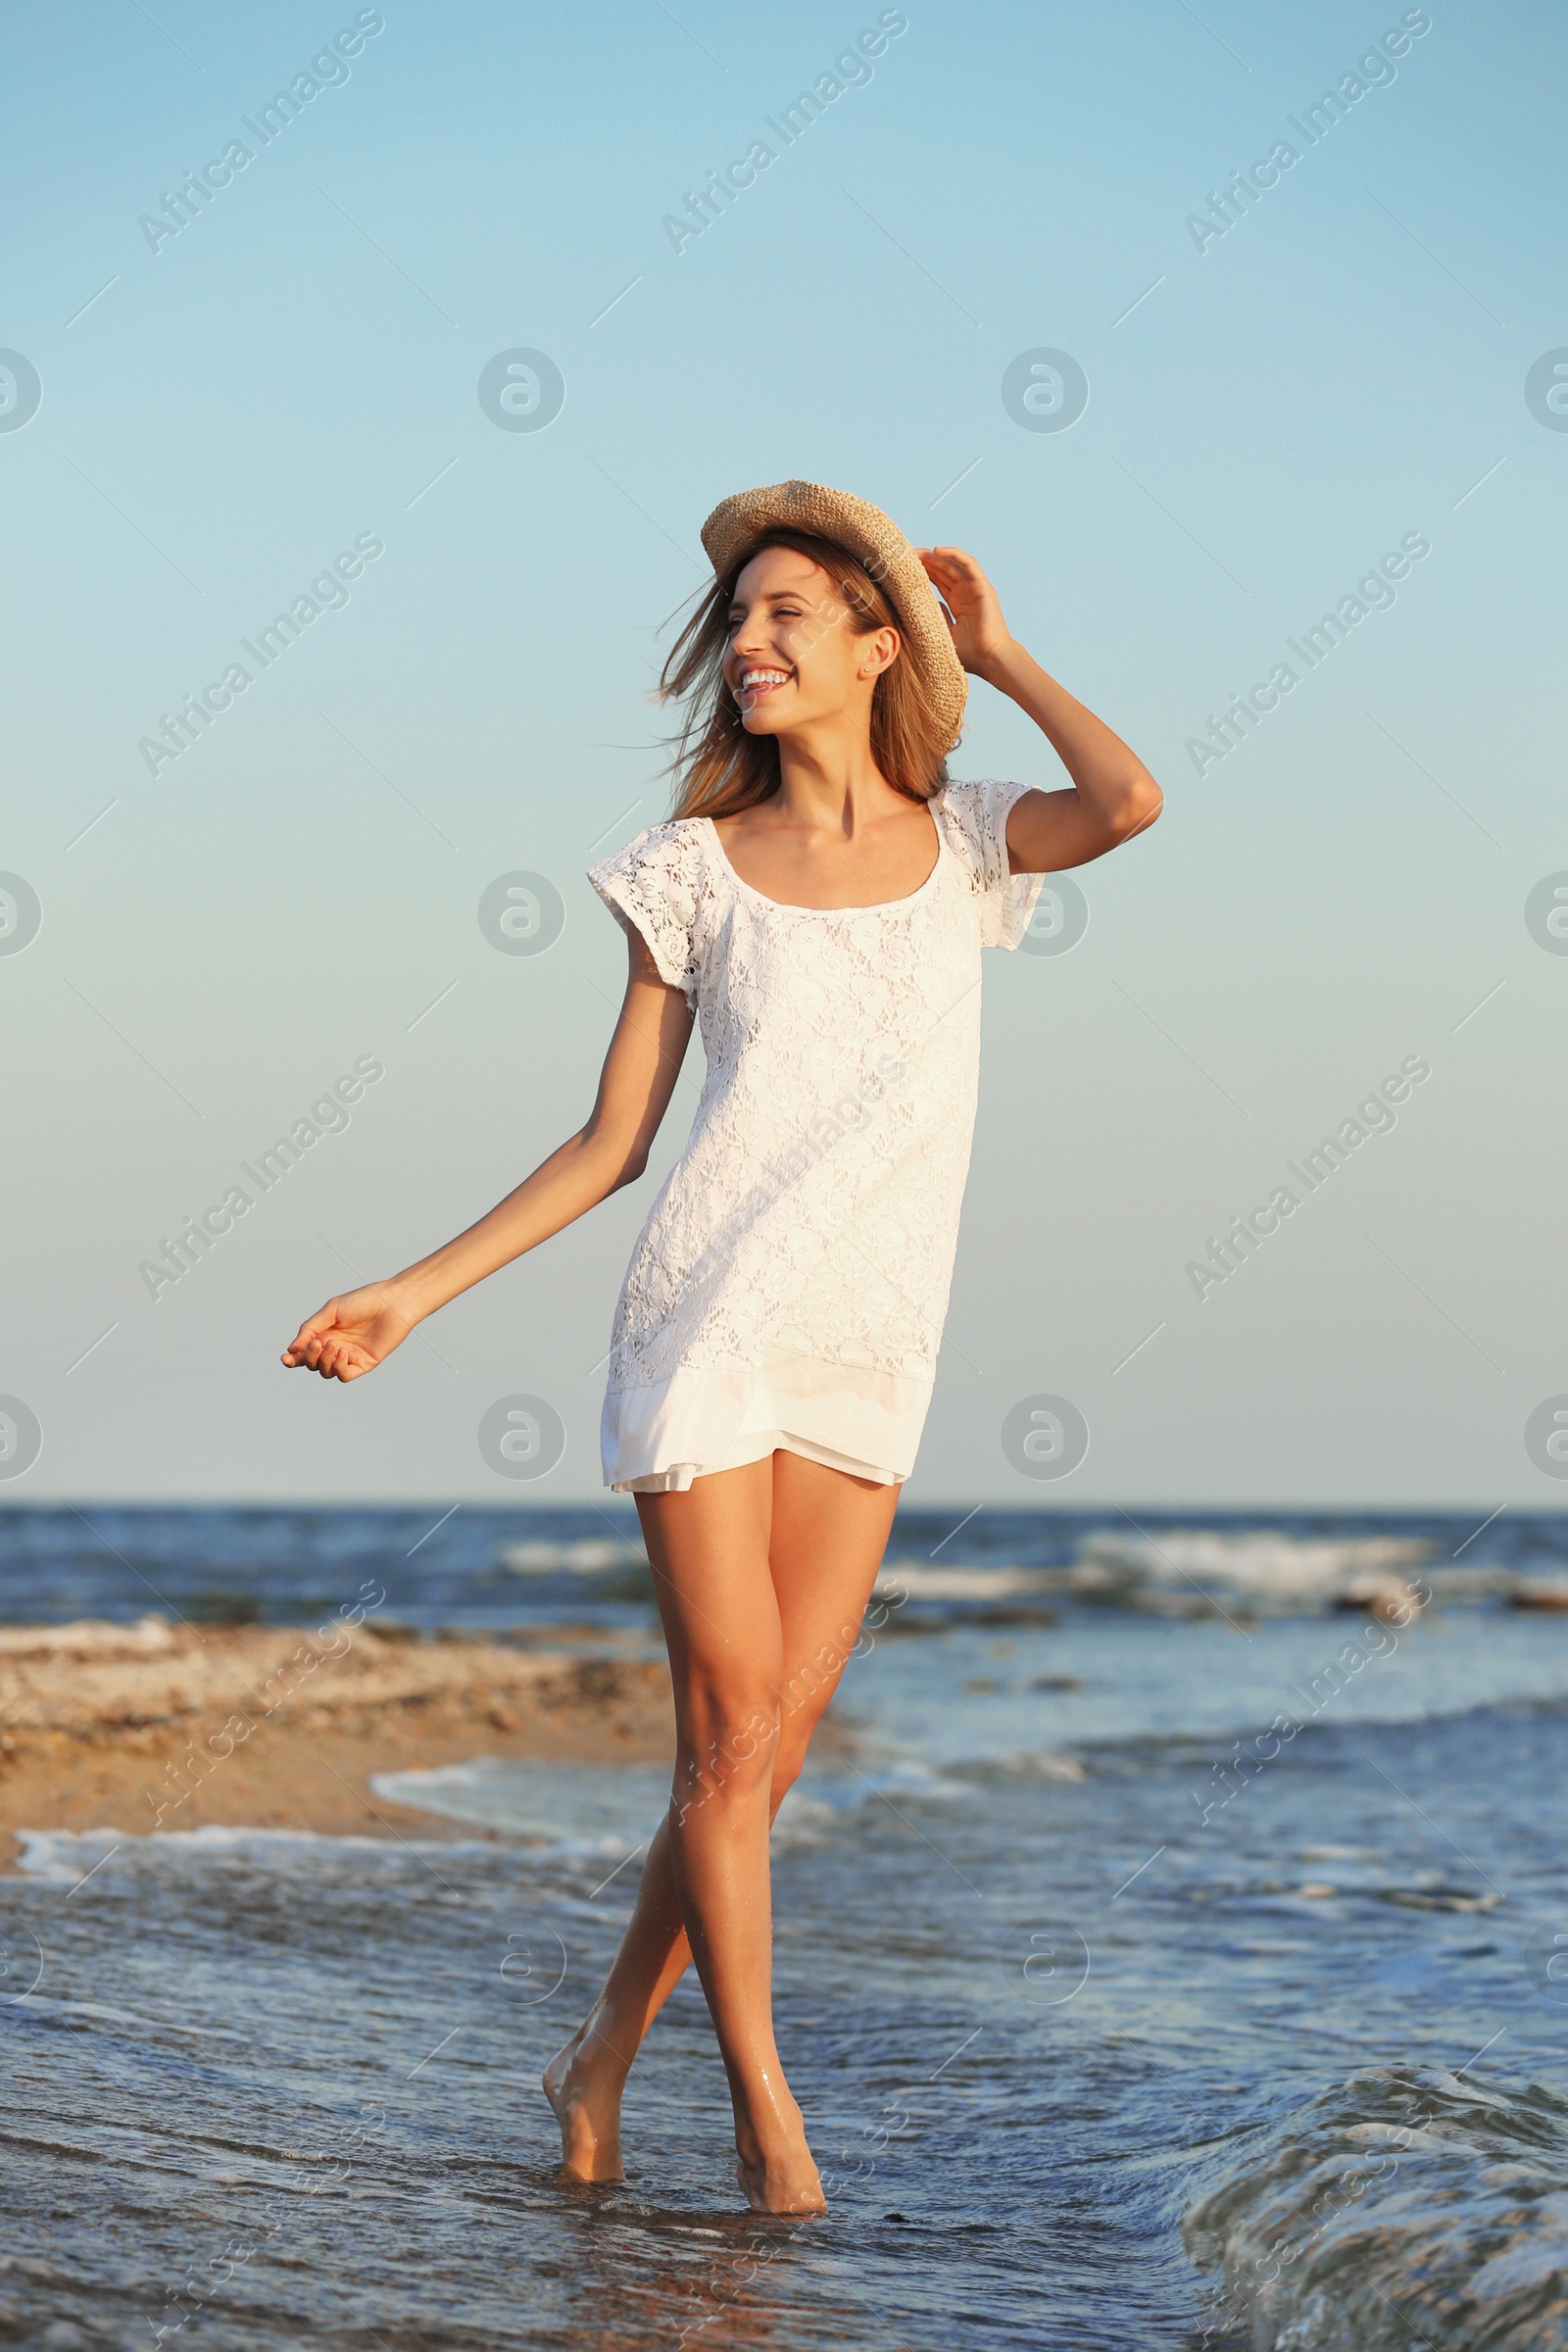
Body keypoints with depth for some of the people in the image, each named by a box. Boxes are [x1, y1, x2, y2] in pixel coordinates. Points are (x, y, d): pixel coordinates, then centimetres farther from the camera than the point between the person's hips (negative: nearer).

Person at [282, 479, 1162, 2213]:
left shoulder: (962, 846, 7)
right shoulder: (700, 872, 3)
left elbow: (1131, 803, -15)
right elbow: (612, 1140, 6)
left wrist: (991, 651, 1)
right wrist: (415, 1294, 1)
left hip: (872, 1355, 2)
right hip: (710, 1323, -2)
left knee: (773, 1745, 3)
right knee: (732, 1731, -4)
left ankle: (606, 2049, 21)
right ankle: (763, 2108, 9)